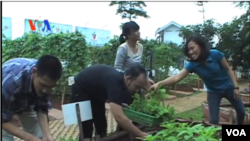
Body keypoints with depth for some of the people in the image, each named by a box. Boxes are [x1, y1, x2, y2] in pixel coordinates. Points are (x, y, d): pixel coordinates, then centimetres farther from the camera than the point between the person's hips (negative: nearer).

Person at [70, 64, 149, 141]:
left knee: (101, 125, 6)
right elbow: (119, 117, -47)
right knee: (86, 129, -11)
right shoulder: (114, 81, -40)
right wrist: (141, 134, -40)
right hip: (81, 90, -8)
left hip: (96, 92, 8)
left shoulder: (122, 80, -14)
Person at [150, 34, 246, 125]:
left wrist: (236, 87, -13)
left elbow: (228, 70, -10)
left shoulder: (216, 55, -25)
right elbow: (177, 77, -30)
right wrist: (159, 83, -43)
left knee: (241, 112, 13)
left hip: (228, 87, 0)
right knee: (214, 120, -9)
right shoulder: (193, 64, -22)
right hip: (213, 92, 0)